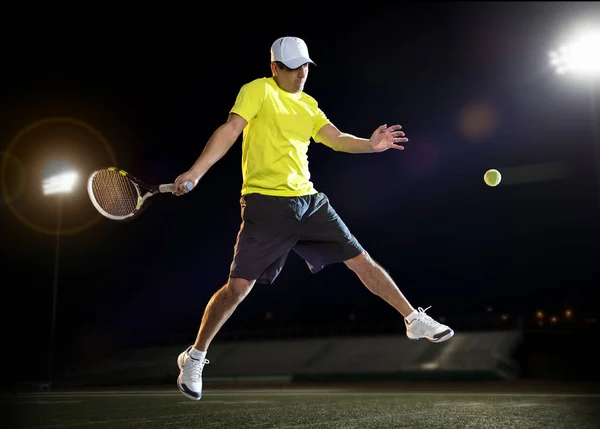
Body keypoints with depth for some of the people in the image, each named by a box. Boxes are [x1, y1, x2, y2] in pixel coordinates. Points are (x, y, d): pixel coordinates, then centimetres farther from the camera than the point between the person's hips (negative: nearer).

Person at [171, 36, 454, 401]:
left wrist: (370, 144, -13)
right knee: (239, 287, -6)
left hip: (308, 201, 6)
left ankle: (415, 320, 21)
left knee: (362, 262, 6)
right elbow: (230, 131, -13)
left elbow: (337, 138, 8)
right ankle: (194, 358, 15)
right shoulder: (258, 91, -2)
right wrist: (196, 172, -25)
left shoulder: (309, 105, 17)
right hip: (266, 204, -5)